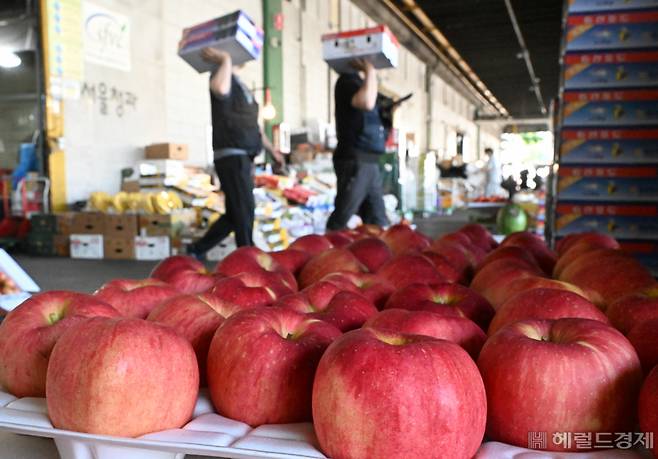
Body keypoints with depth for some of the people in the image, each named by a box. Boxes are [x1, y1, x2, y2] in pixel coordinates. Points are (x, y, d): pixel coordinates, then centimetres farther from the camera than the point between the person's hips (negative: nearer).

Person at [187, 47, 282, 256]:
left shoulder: (240, 85, 23)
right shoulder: (223, 75, -5)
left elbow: (252, 125, 29)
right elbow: (220, 89, -32)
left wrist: (272, 150, 32)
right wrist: (226, 60, -19)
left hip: (242, 158, 9)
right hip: (231, 156, -9)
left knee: (235, 214, 12)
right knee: (244, 209, -7)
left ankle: (197, 249, 22)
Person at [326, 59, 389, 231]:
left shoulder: (361, 82, 20)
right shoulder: (348, 80, -7)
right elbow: (366, 102, -27)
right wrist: (371, 72, -15)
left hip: (368, 162, 9)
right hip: (354, 160, -9)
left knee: (378, 223, 10)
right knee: (339, 221, -5)